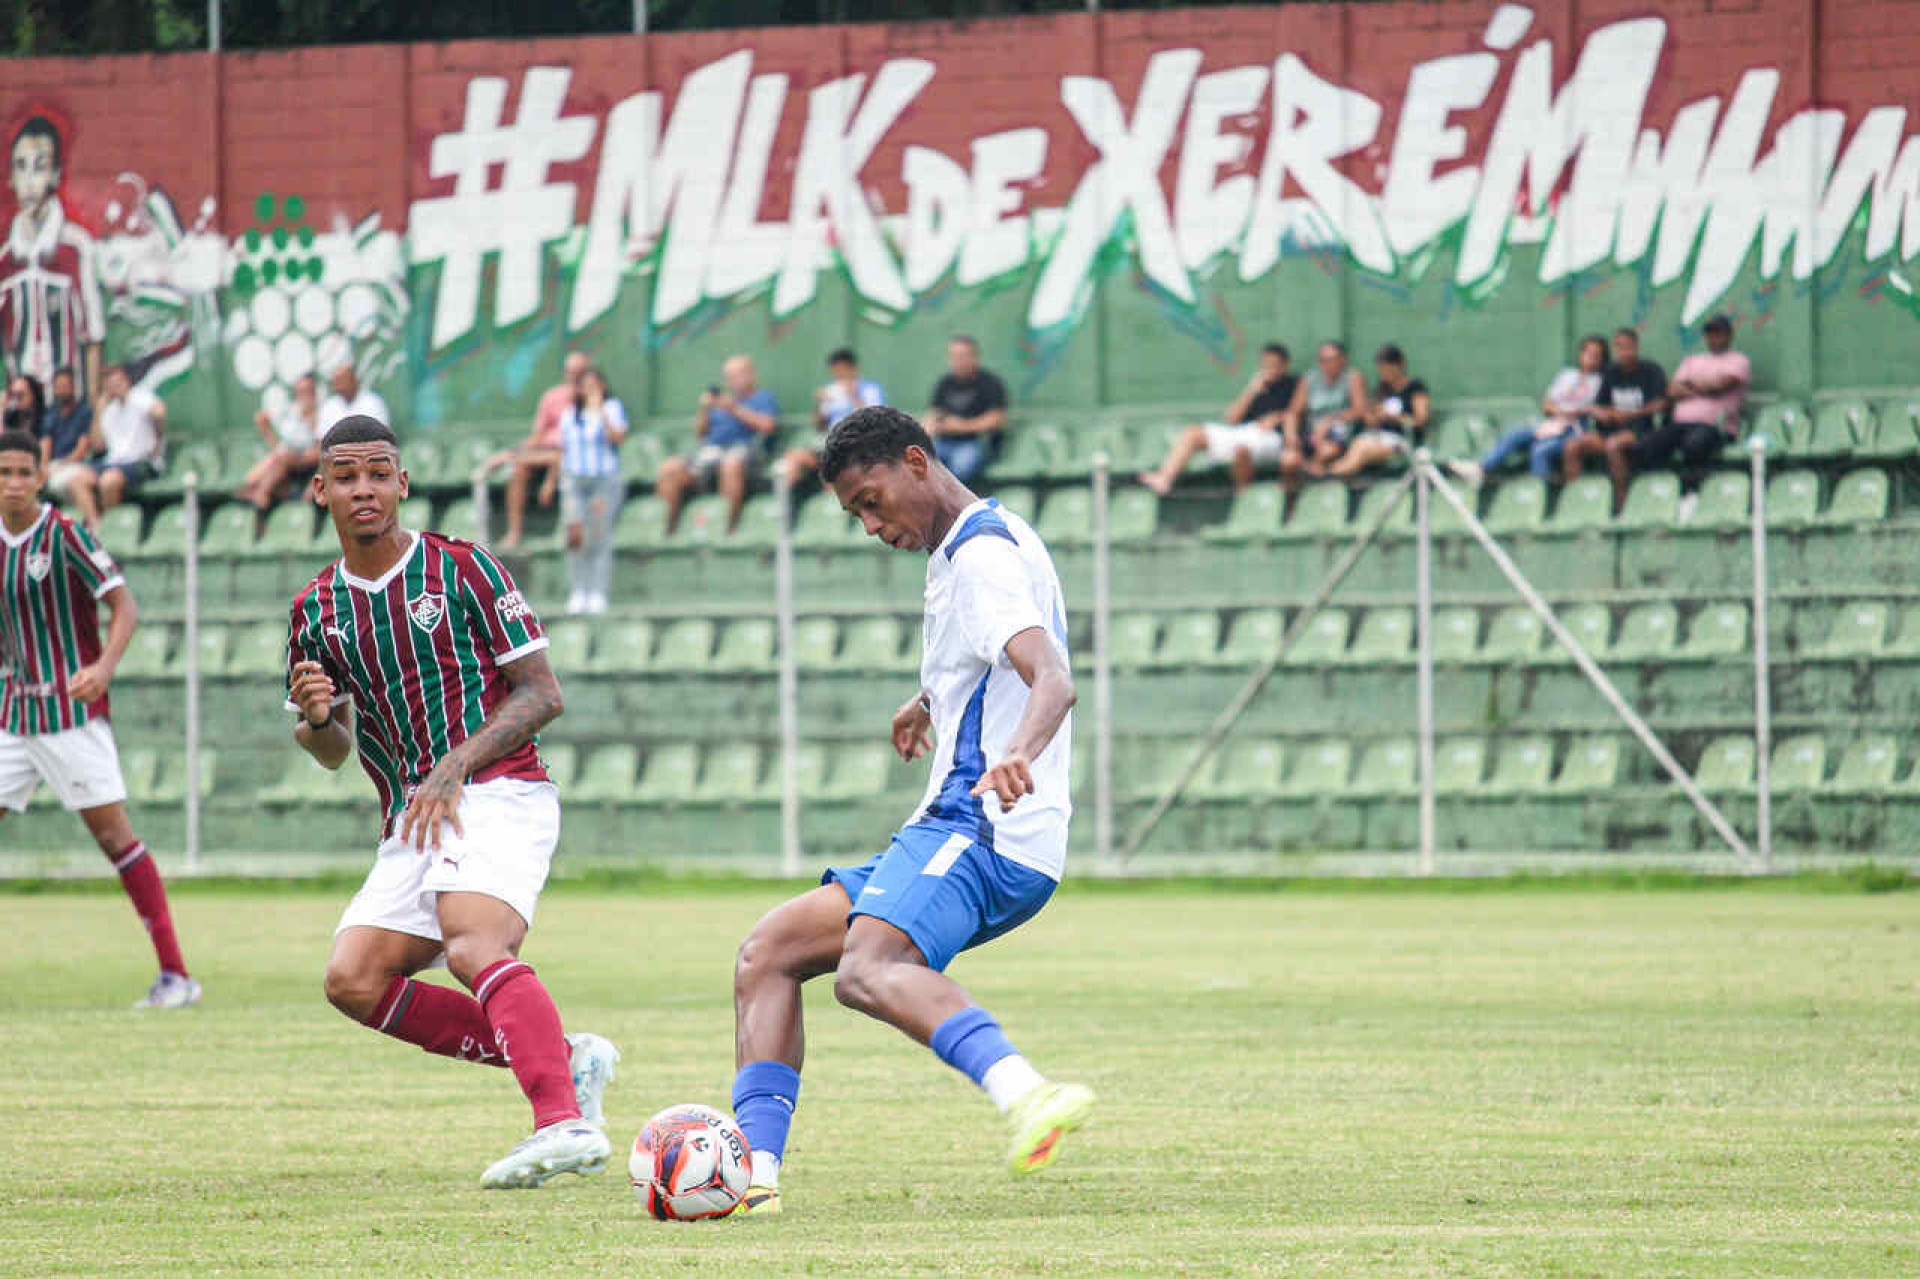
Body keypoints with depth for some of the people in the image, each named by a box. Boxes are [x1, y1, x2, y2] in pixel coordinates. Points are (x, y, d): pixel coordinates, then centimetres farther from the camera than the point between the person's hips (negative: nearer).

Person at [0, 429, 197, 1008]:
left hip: (72, 711, -6)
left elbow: (124, 607, -15)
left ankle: (175, 974, -9)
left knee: (113, 833, -10)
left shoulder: (66, 536, -10)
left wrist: (104, 667, -30)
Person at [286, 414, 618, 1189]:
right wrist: (316, 718, -4)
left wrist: (456, 764, -15)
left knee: (473, 947, -32)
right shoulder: (316, 610, 14)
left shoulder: (462, 568, -2)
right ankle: (562, 1060, -4)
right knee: (354, 980, -10)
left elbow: (541, 693, -3)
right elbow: (332, 752, 21)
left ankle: (565, 1123, -48)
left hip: (498, 794, -7)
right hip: (411, 822, 7)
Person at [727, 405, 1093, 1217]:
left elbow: (1053, 679, -28)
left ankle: (1022, 1095, -59)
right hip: (952, 832, 11)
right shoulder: (964, 550, 21)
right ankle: (754, 1172, 0)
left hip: (984, 832, -11)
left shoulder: (984, 555, -11)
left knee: (867, 970, -37)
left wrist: (1018, 752, -48)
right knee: (768, 953, 11)